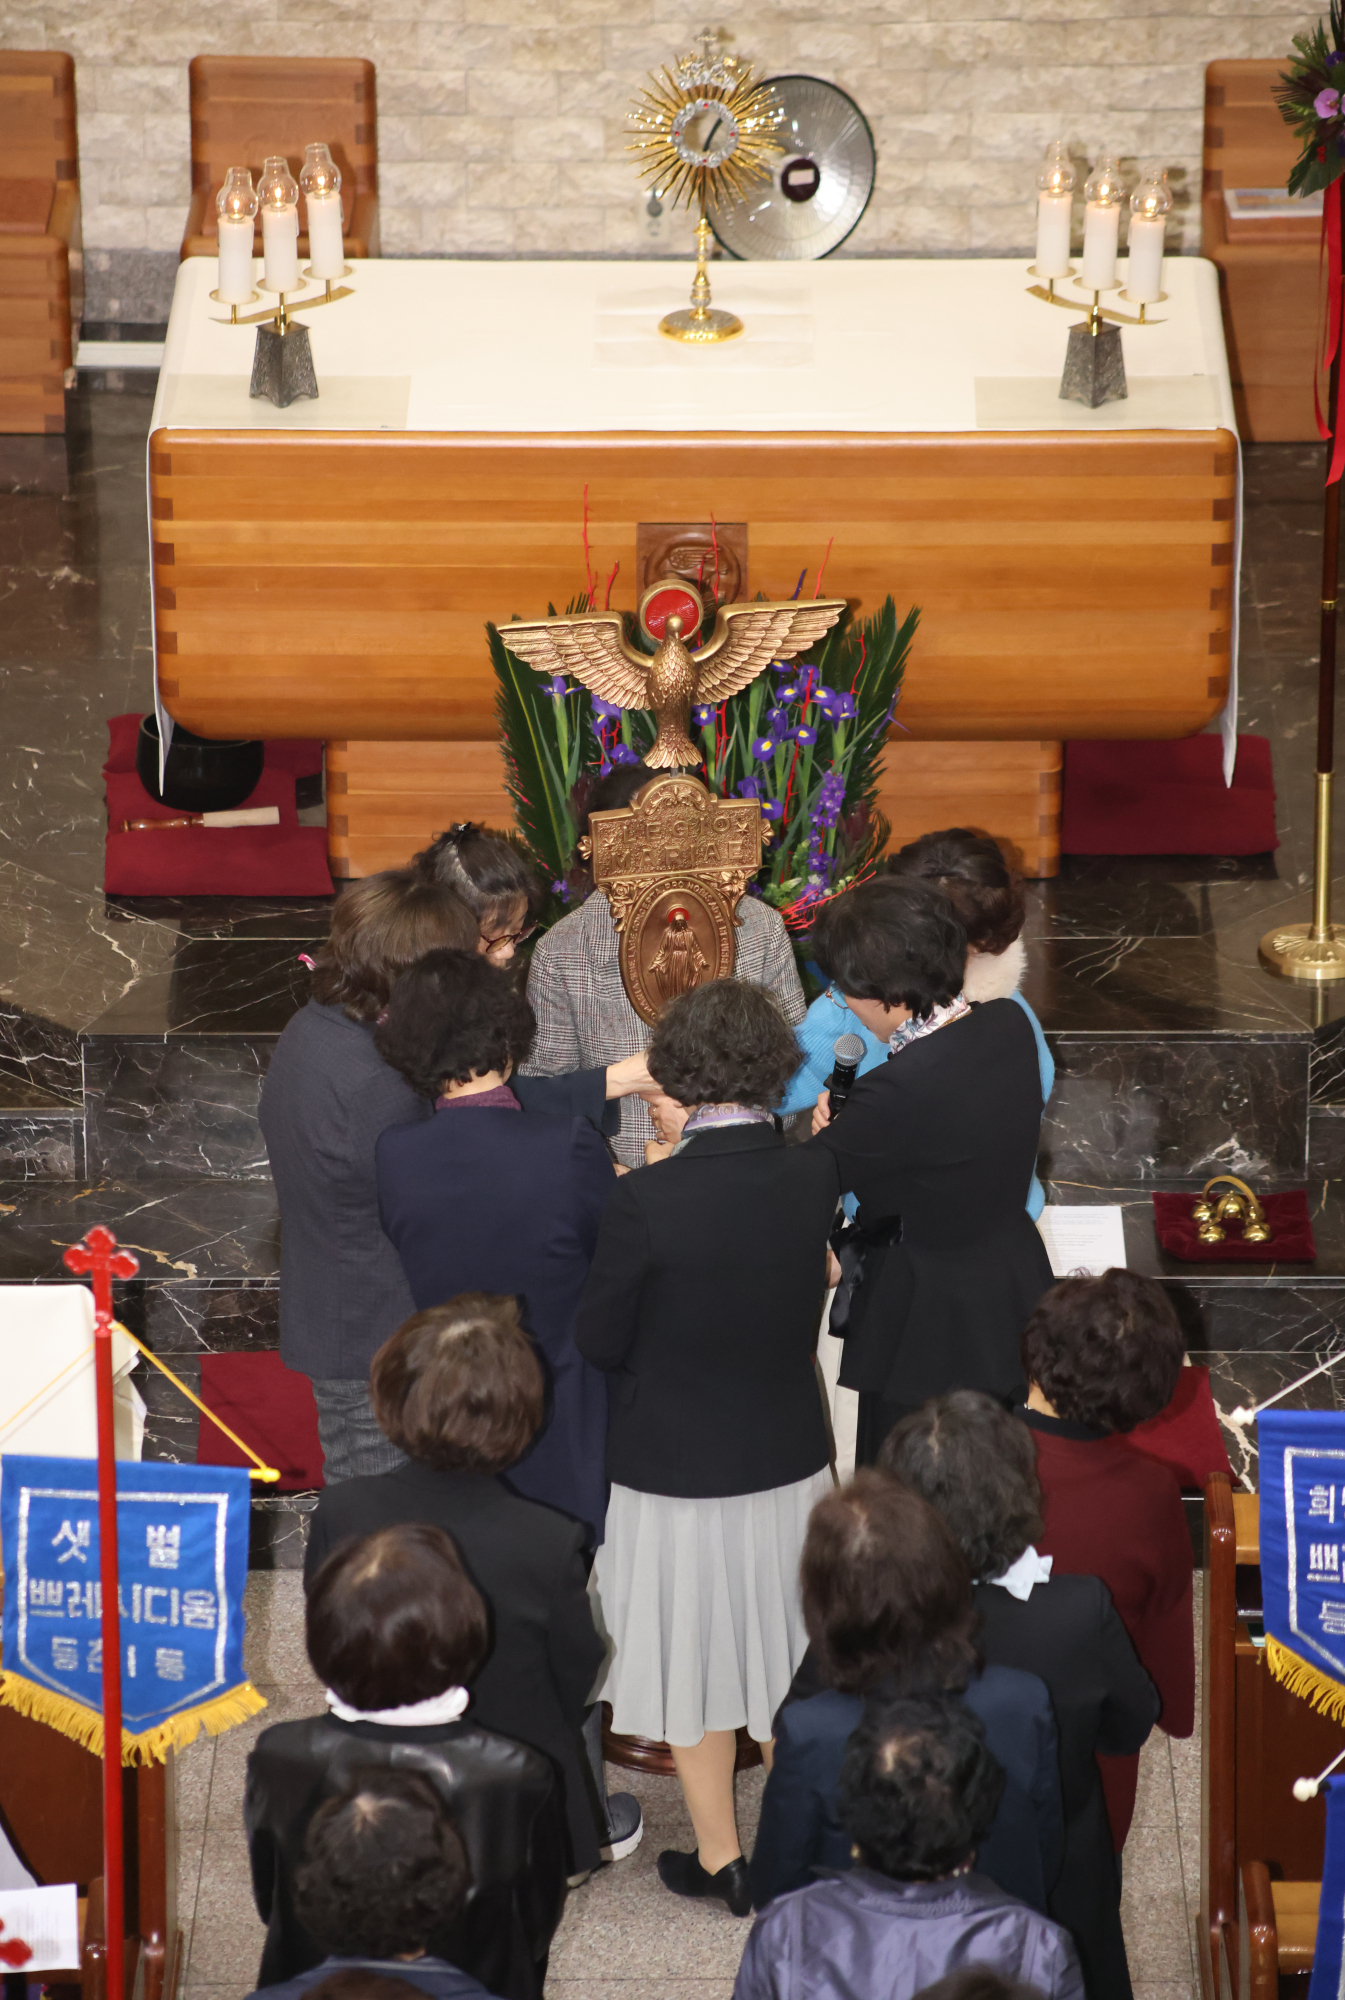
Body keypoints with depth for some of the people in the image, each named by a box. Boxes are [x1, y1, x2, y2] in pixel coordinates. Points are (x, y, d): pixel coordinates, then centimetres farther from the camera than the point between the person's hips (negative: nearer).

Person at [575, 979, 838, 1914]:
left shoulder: (649, 1201, -26)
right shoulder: (815, 1178, -14)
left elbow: (599, 1339, -14)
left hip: (676, 1471, -4)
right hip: (788, 1460, 4)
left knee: (693, 1660, 16)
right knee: (787, 1658, 21)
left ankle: (721, 1859, 28)